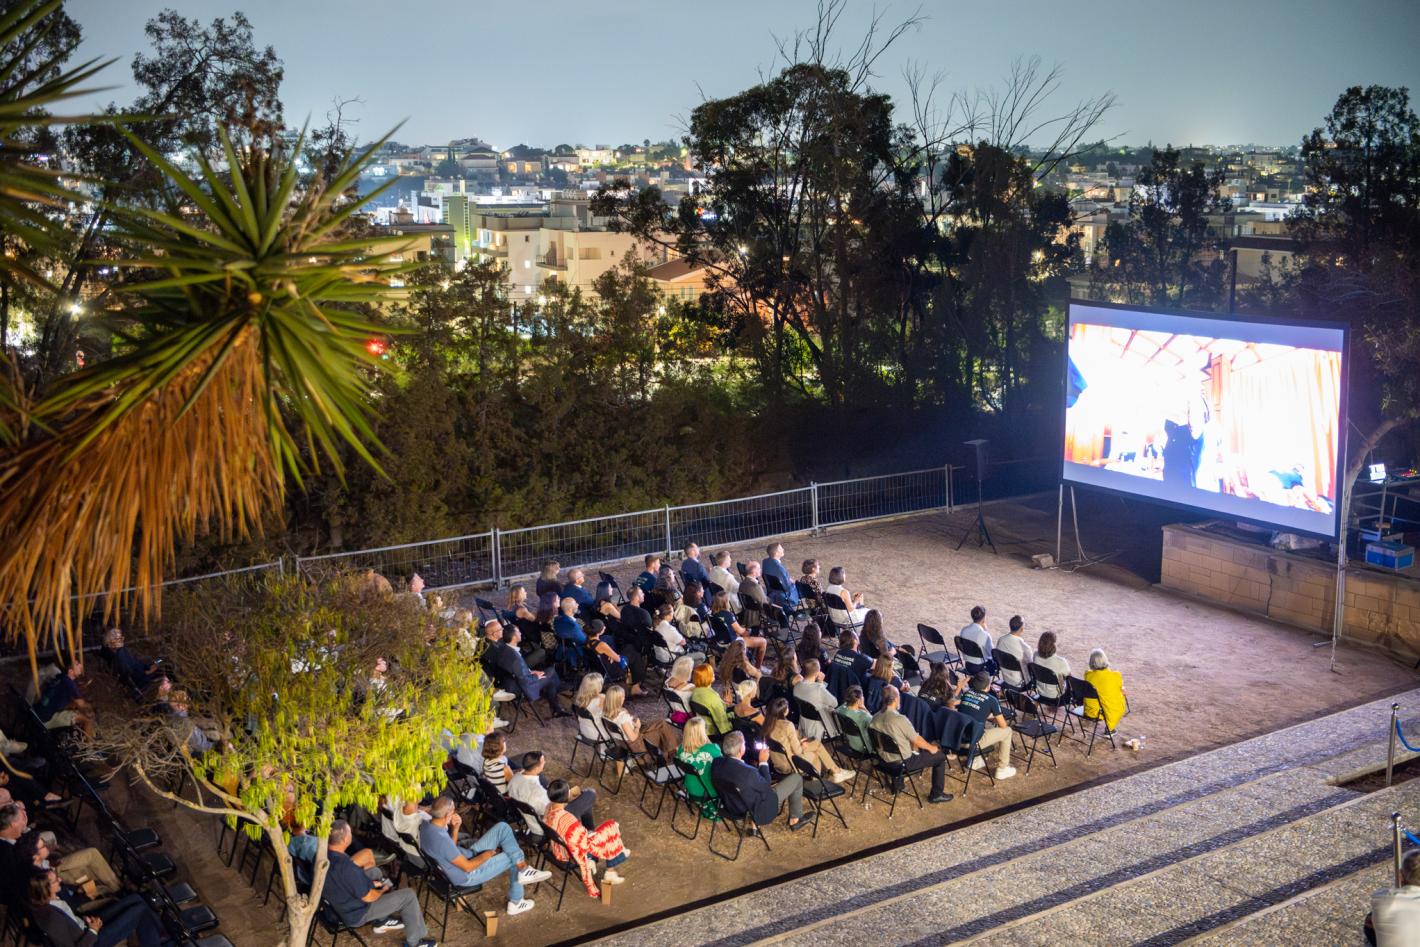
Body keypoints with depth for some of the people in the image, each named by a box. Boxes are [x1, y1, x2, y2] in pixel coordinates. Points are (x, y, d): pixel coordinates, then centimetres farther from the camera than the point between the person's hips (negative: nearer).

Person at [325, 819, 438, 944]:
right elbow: (368, 897, -23)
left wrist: (371, 883, 11)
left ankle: (381, 921, 32)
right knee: (409, 895, -1)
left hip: (337, 904, 8)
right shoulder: (346, 867, -36)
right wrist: (382, 890, -2)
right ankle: (414, 942, 14)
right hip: (355, 914, -8)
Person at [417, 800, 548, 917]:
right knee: (512, 858, 5)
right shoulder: (441, 840, -36)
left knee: (502, 827, 0)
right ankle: (515, 902, 25)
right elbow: (467, 867, -27)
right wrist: (486, 855, -10)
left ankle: (523, 870, 5)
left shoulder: (427, 825, -8)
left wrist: (455, 827, -9)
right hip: (468, 875, -8)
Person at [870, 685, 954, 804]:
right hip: (902, 762, -7)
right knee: (940, 756, 11)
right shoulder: (899, 719, -29)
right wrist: (931, 748, 4)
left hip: (884, 758, 7)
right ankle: (937, 795, 21)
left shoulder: (875, 718, -7)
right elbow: (917, 741, -16)